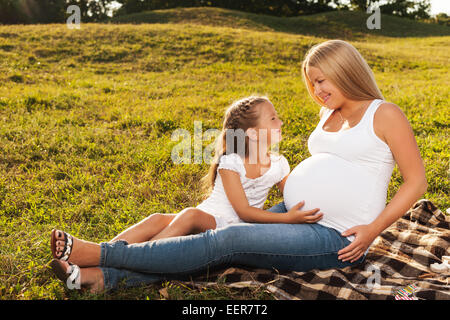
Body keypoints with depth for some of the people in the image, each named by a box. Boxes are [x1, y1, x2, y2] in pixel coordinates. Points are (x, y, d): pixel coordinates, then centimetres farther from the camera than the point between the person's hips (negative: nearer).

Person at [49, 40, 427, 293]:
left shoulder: (384, 114, -5)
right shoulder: (328, 114, 17)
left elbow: (416, 181, -6)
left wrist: (374, 229, -14)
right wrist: (291, 179, 14)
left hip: (336, 239, -7)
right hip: (294, 214, 7)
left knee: (227, 240, -23)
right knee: (224, 244, -15)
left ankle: (101, 253, -24)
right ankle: (110, 276, -24)